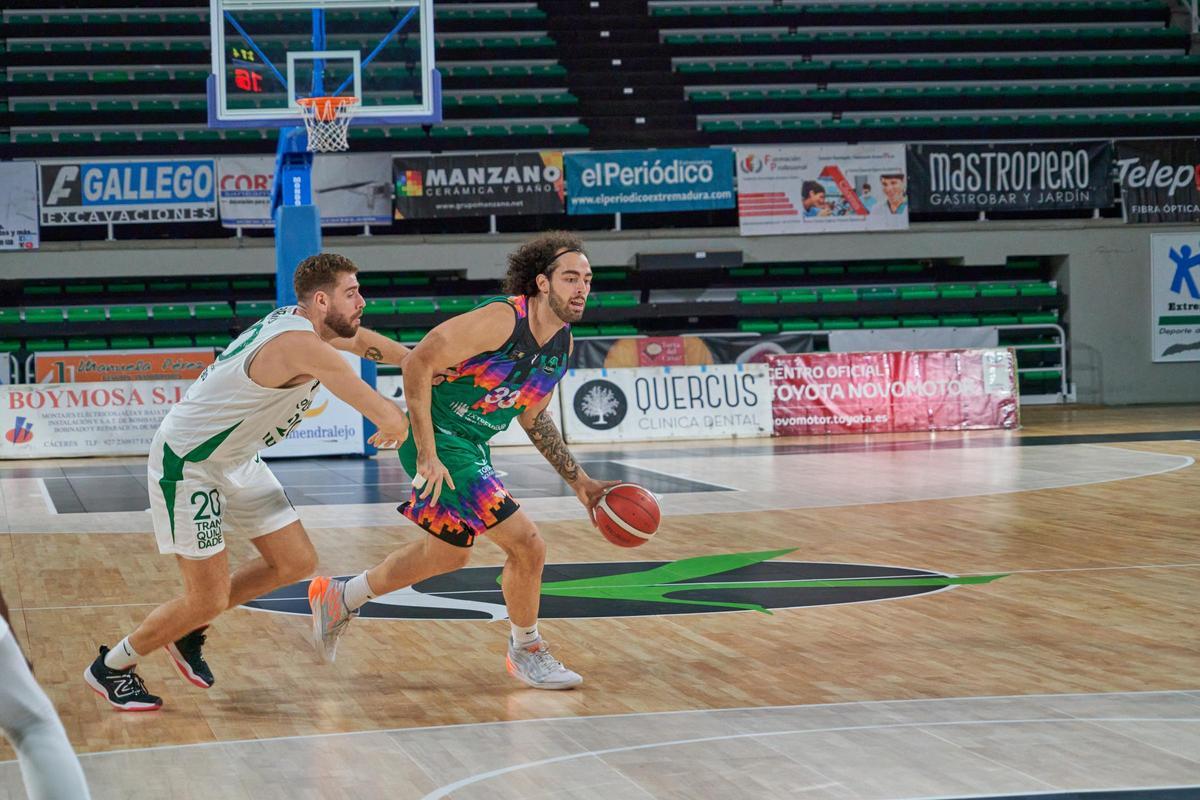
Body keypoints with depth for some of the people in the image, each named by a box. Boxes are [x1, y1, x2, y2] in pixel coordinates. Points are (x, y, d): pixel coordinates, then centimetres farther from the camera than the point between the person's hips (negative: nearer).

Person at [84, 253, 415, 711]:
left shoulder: (301, 322, -1)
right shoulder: (302, 346, -30)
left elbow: (360, 339, 25)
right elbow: (390, 420, -31)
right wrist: (393, 430, -8)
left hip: (236, 460, 10)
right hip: (188, 463, -10)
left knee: (296, 562, 8)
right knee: (208, 599, -6)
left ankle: (188, 632, 25)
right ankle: (110, 668, 16)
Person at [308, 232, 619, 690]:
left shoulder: (563, 345, 3)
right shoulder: (503, 319, -23)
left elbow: (532, 418, 18)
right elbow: (418, 363, -25)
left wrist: (579, 481, 13)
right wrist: (427, 455, -27)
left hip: (473, 445, 10)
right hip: (442, 441, -10)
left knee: (449, 554, 25)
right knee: (527, 545, -10)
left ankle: (340, 599, 41)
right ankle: (526, 652, 13)